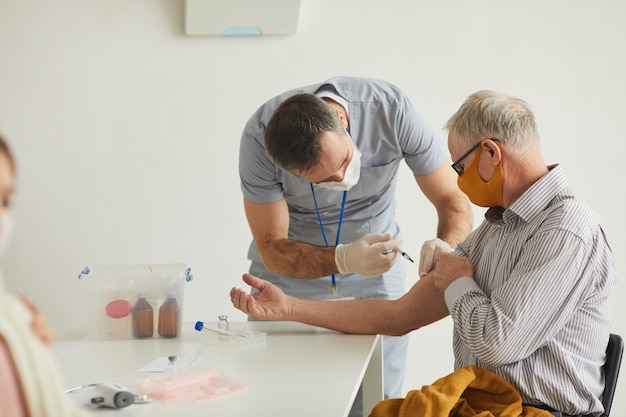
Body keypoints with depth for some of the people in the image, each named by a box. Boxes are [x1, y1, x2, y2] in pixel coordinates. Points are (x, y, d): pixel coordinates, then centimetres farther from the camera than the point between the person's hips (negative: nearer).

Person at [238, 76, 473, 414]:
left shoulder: (392, 110, -25)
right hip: (291, 276, -1)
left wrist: (446, 247, -39)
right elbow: (272, 249, -20)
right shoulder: (259, 139, -27)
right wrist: (343, 259, -38)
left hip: (376, 283, 1)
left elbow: (454, 199, -17)